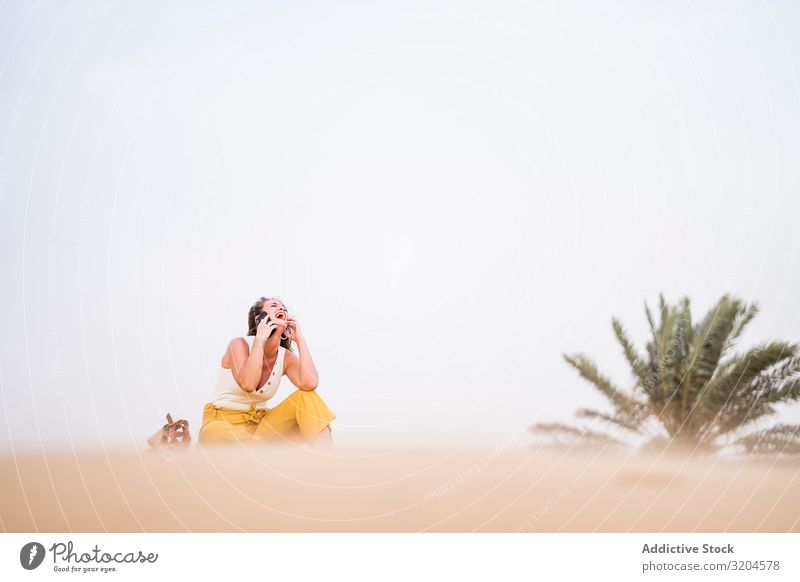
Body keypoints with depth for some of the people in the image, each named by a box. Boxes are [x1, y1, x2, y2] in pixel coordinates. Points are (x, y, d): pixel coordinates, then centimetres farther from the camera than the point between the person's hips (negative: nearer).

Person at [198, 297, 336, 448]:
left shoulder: (286, 357, 0)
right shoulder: (239, 344, -12)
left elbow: (310, 384, -22)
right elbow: (248, 384, -32)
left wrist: (300, 339, -13)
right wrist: (260, 339, -24)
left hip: (259, 423, 5)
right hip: (221, 424, -5)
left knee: (306, 397, -17)